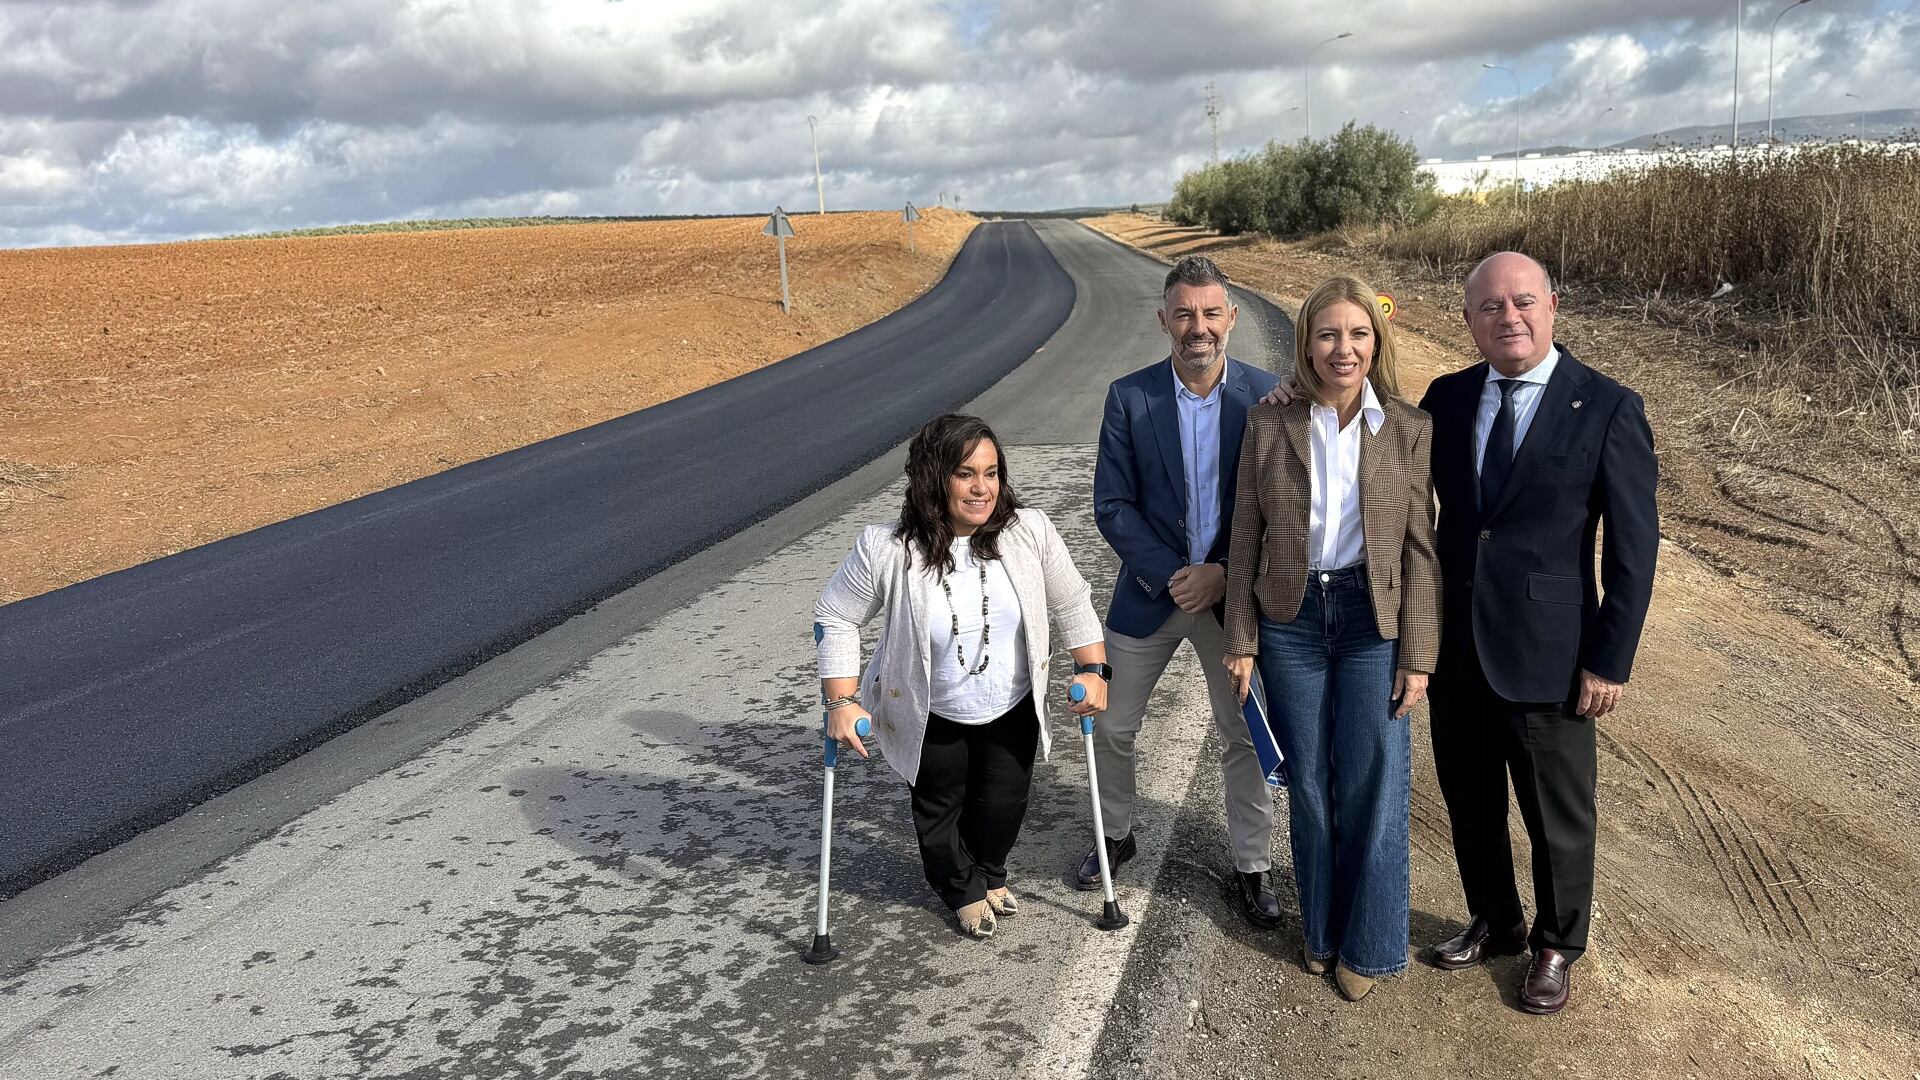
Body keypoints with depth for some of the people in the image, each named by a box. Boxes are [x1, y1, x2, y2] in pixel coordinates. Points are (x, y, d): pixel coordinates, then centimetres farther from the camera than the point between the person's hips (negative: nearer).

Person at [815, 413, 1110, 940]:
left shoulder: (1029, 531, -20)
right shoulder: (887, 551, -27)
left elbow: (1071, 603, -5)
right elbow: (834, 618, -14)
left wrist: (1091, 669, -9)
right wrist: (841, 702, -18)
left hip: (1013, 709, 2)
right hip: (930, 717, -2)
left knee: (1003, 804, 19)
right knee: (939, 807, 20)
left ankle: (989, 873, 54)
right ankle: (963, 888, 51)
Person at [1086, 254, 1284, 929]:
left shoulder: (1265, 396, -8)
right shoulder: (1129, 398, -8)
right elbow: (1112, 504, -7)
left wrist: (1224, 573, -15)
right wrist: (1170, 575, -16)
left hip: (1235, 593, -1)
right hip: (1151, 590, 1)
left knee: (1246, 737, 10)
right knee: (1113, 726, 12)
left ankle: (1252, 866, 28)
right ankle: (1116, 835, 37)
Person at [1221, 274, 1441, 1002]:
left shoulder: (1409, 429, -4)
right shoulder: (1269, 426, -2)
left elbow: (1420, 546, -3)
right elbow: (1247, 539, 1)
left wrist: (1418, 655, -5)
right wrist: (1240, 641, 0)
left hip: (1374, 620, -1)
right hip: (1292, 619, 1)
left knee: (1374, 784, 5)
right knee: (1308, 780, 12)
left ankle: (1368, 943, 24)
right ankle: (1321, 928, 32)